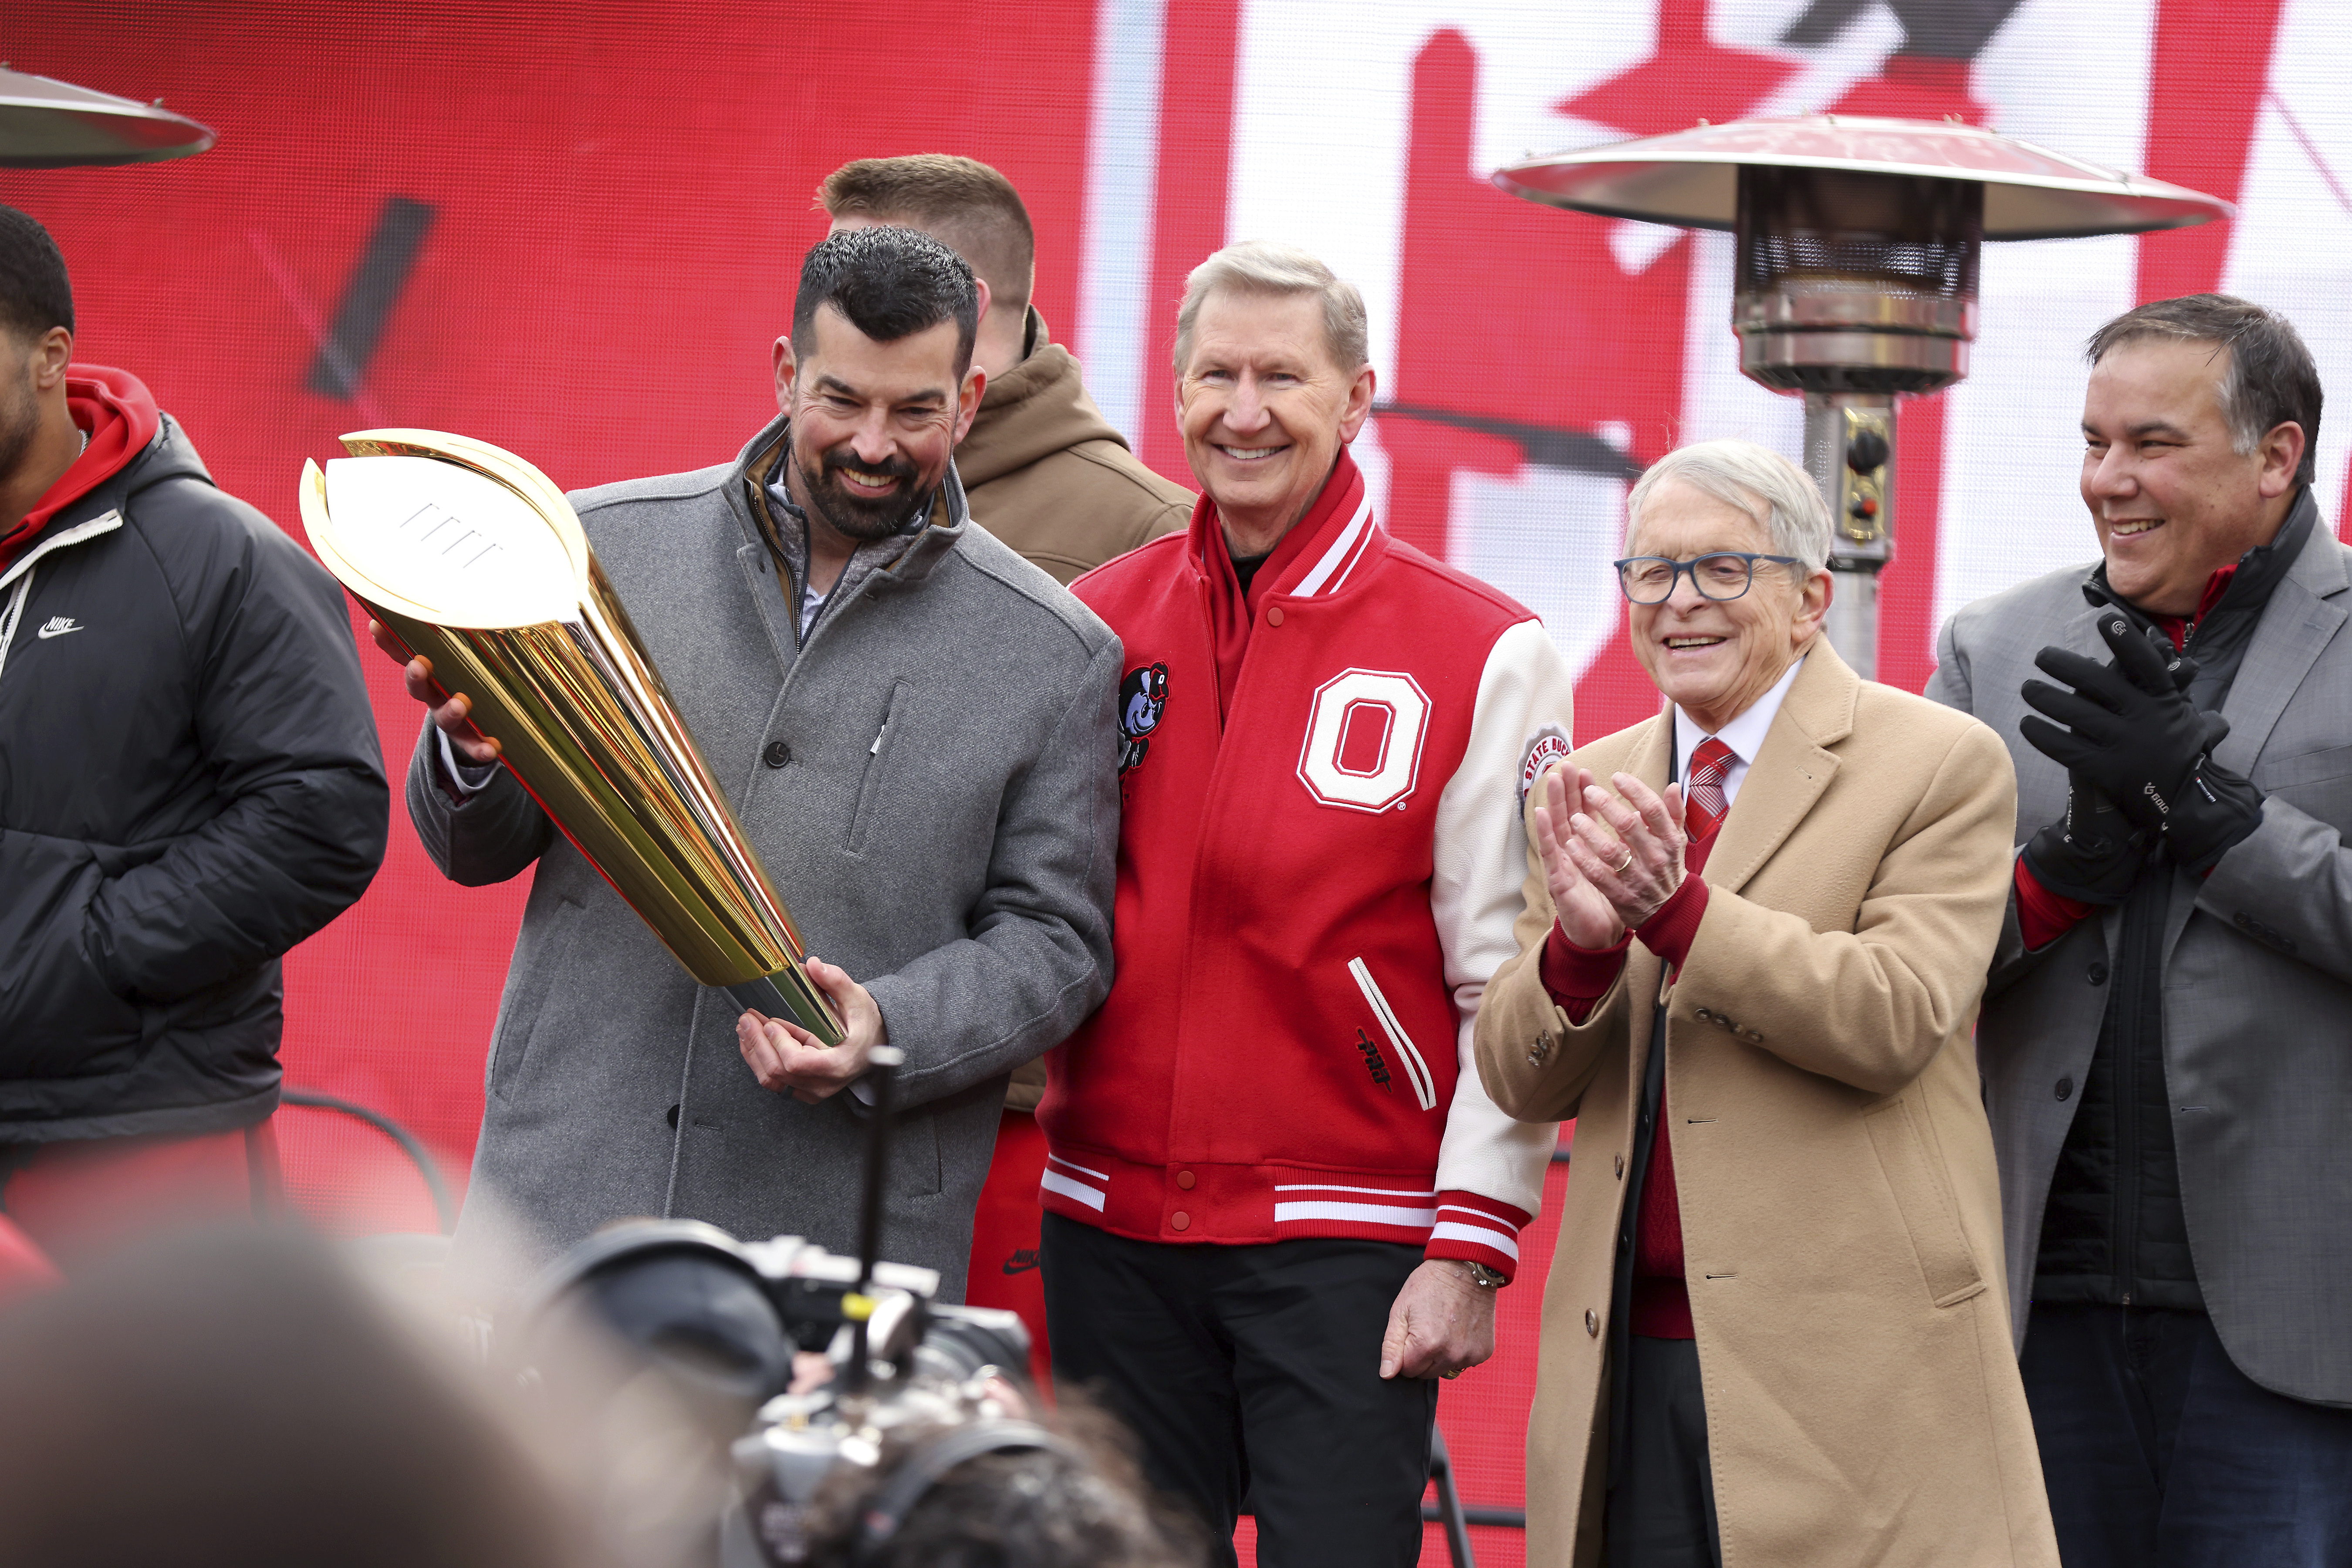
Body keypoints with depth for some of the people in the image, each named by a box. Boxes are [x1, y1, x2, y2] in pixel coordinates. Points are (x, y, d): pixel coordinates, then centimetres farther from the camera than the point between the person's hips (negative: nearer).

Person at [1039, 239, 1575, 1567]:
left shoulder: (1484, 658, -4)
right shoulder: (1101, 622, 8)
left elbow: (1513, 989, -5)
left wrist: (1472, 1249, -10)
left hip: (1346, 1244, -4)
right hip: (1115, 1227, 4)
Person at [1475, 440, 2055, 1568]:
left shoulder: (1940, 765, -1)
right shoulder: (1589, 791, 14)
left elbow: (1895, 1018, -12)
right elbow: (1520, 1081, 8)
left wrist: (1676, 908, -20)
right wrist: (1579, 940, -13)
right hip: (1628, 1359, 4)